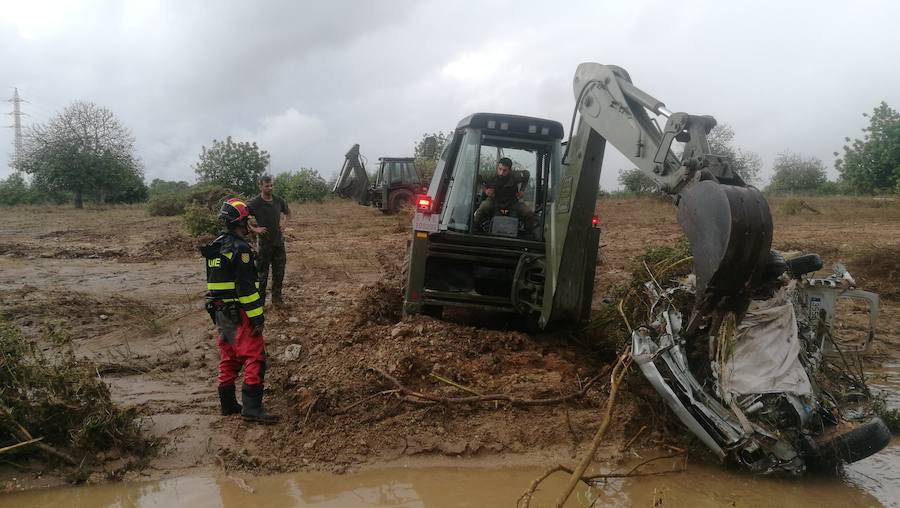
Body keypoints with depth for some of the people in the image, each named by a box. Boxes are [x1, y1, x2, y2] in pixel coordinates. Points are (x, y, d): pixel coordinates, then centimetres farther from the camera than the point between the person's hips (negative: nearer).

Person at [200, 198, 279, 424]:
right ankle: (252, 407, -9)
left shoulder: (215, 246, 12)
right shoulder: (240, 248, -17)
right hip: (238, 314, -9)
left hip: (219, 313, 9)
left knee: (228, 359, 17)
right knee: (254, 359, -6)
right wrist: (257, 317, -18)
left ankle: (228, 404, 23)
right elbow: (246, 287, -21)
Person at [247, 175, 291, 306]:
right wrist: (254, 229, -13)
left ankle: (276, 297, 25)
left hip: (279, 242, 4)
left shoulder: (278, 200, 2)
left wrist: (285, 222, 6)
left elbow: (287, 212, 22)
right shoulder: (254, 203, -12)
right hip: (264, 244, -4)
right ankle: (260, 301, 12)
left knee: (279, 272, 11)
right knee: (262, 274, 3)